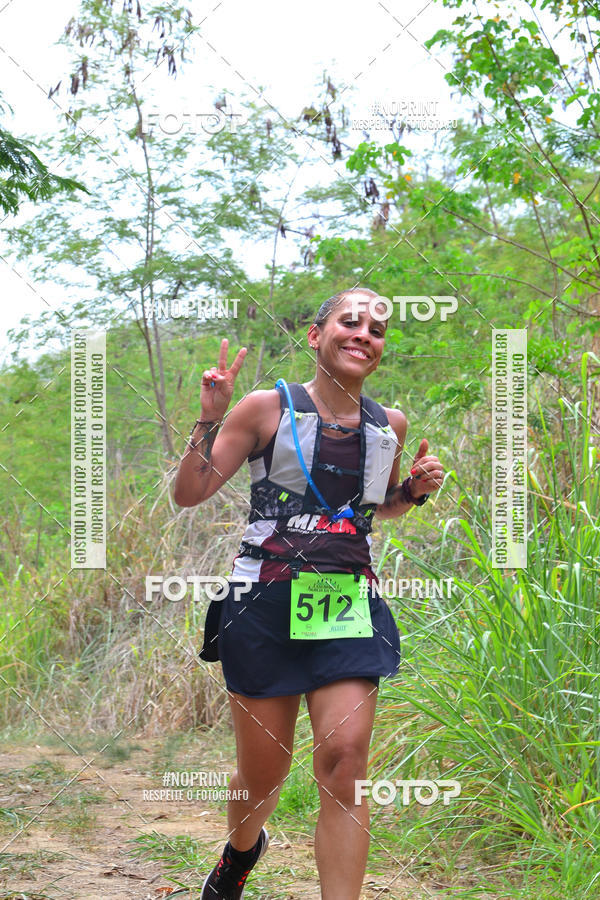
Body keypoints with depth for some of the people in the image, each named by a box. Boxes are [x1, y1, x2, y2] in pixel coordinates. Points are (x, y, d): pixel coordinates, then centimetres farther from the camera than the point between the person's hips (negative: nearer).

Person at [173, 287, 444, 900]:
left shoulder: (390, 426, 10)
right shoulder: (267, 409, -2)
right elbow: (188, 494, -2)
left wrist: (417, 489, 7)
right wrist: (210, 418, -14)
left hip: (349, 603, 2)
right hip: (265, 603, -2)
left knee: (345, 757, -15)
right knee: (263, 771, 7)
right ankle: (242, 849, 42)